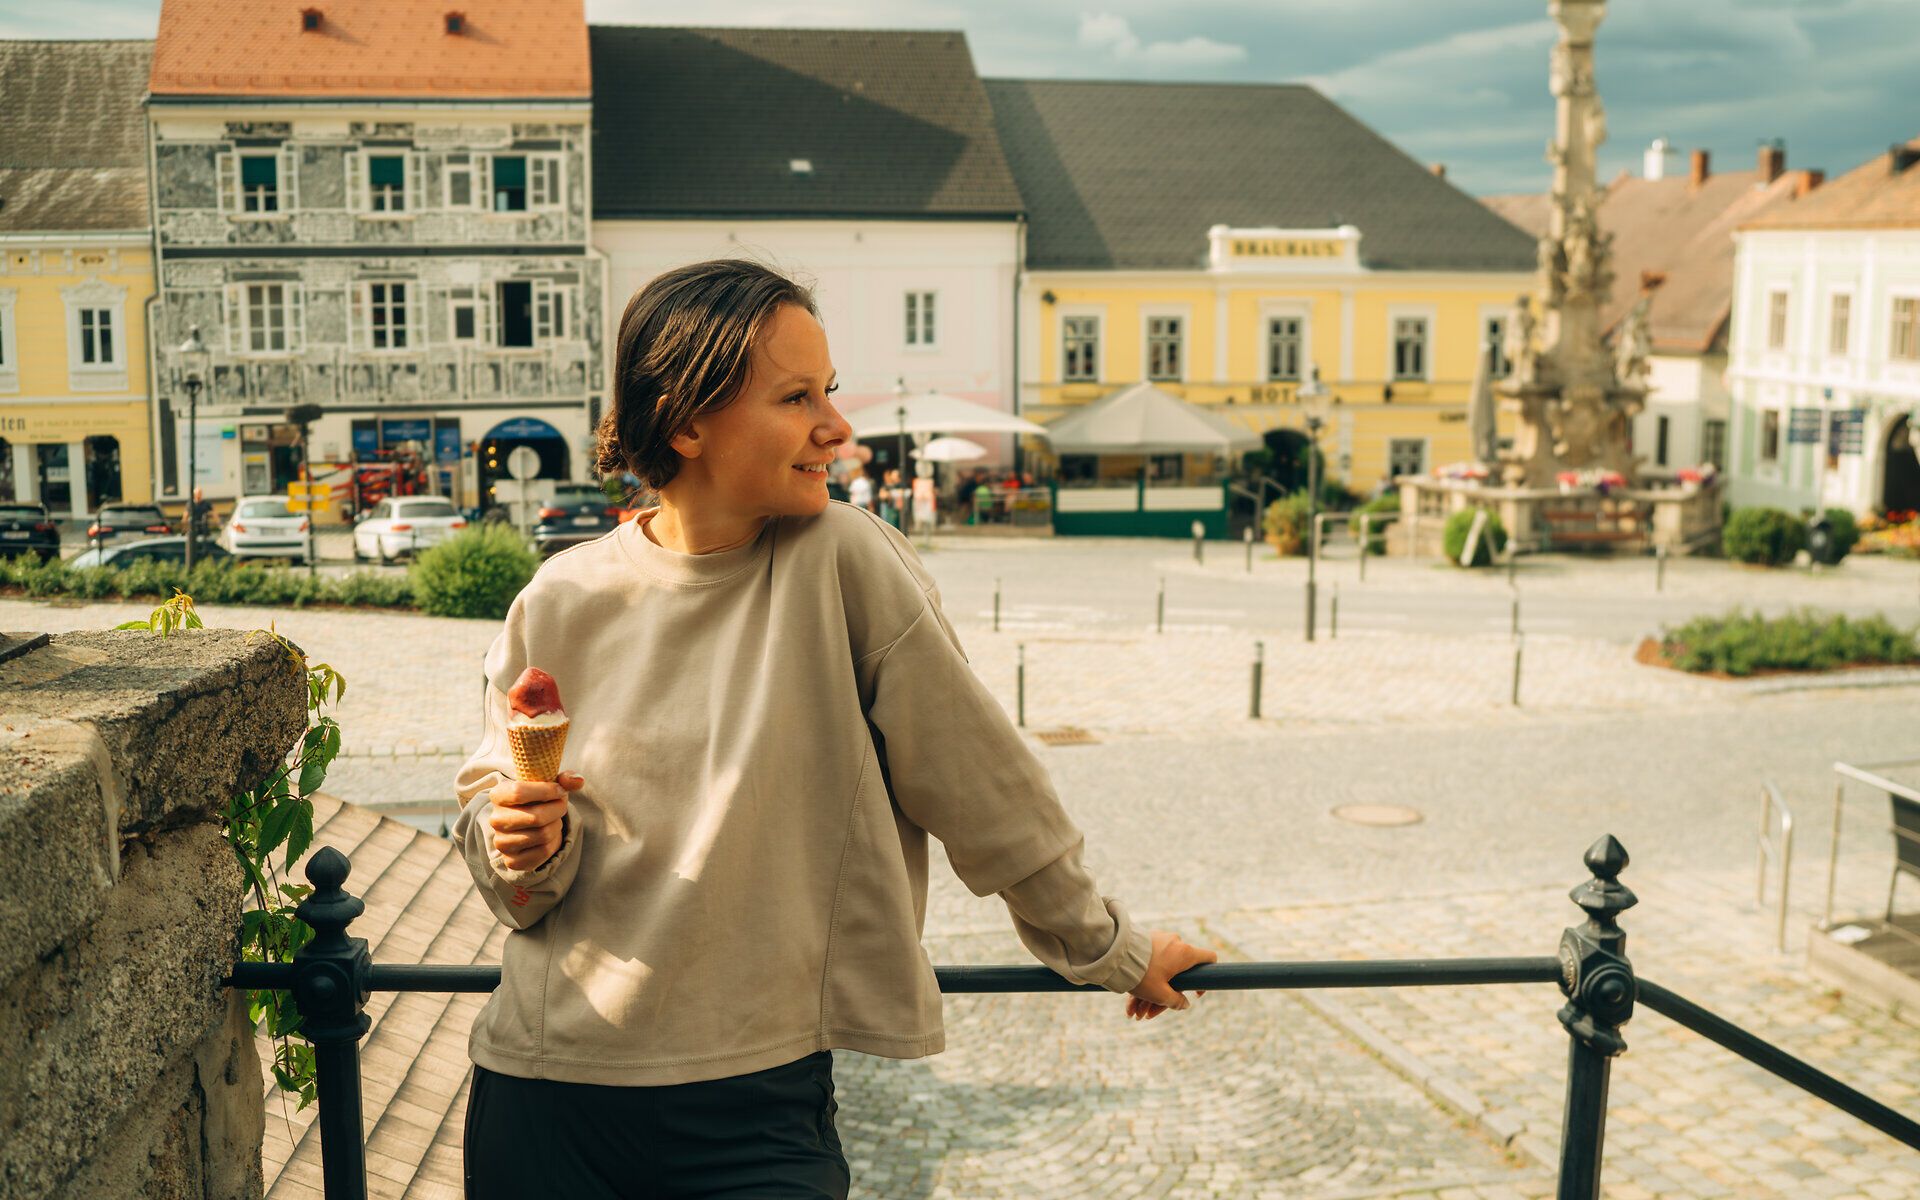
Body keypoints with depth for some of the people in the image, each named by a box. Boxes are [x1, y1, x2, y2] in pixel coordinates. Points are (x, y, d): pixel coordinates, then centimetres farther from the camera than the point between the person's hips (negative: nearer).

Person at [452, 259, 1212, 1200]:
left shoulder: (847, 563, -11)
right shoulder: (564, 602, -4)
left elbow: (983, 785, -3)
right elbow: (493, 806, 8)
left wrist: (1109, 952, 6)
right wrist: (519, 845, -15)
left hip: (756, 1105, -2)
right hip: (545, 1091, 2)